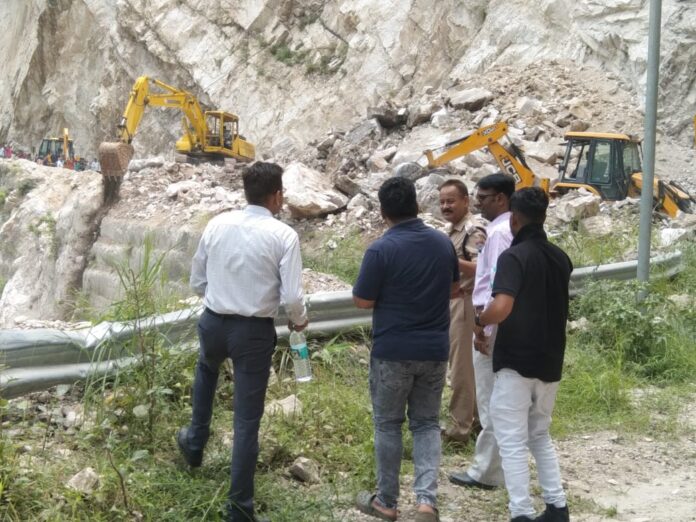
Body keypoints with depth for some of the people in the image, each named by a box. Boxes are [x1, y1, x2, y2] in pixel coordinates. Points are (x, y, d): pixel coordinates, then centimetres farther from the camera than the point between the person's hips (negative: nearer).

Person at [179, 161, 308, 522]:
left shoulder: (217, 224, 0)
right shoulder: (284, 235, -12)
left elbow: (197, 282, 8)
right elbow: (291, 297, -15)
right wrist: (299, 320, 7)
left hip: (213, 322, 4)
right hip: (254, 332, -4)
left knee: (207, 368, 39)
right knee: (247, 419, 6)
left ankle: (195, 442, 49)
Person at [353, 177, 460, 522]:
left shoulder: (381, 250, -16)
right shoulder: (443, 243, 1)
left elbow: (362, 301, -9)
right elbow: (453, 287, 15)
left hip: (392, 351, -4)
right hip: (435, 350, 4)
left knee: (388, 425, 11)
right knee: (427, 423, 14)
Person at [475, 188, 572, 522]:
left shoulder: (514, 257, -15)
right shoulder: (560, 258, 7)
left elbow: (501, 308, -28)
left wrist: (479, 320, -10)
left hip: (516, 362, -7)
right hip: (550, 361, 7)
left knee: (512, 442, 1)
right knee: (540, 436, 21)